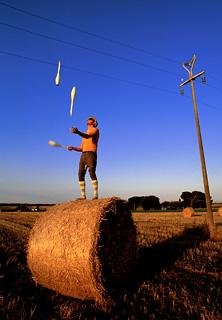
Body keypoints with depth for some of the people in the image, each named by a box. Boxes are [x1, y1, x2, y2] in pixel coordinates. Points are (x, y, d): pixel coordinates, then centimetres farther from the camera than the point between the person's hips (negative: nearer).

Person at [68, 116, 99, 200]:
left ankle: (95, 195, -24)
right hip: (83, 155, 7)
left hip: (91, 153, -7)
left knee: (92, 172, -23)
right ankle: (83, 196, 2)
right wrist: (73, 148, 6)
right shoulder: (84, 133, 30)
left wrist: (78, 132, -36)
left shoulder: (95, 129, 7)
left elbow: (88, 136, -18)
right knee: (81, 174, -2)